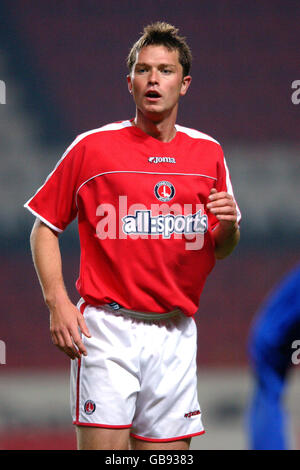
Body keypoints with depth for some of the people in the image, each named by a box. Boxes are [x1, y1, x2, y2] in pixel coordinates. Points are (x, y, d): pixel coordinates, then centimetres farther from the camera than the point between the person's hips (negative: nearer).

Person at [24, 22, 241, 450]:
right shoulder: (92, 147, 1)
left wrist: (229, 226, -5)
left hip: (176, 333, 3)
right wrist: (58, 302, -8)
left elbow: (221, 251, 18)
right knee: (103, 446, -11)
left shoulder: (208, 153, 11)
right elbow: (45, 228, 5)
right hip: (107, 331, -3)